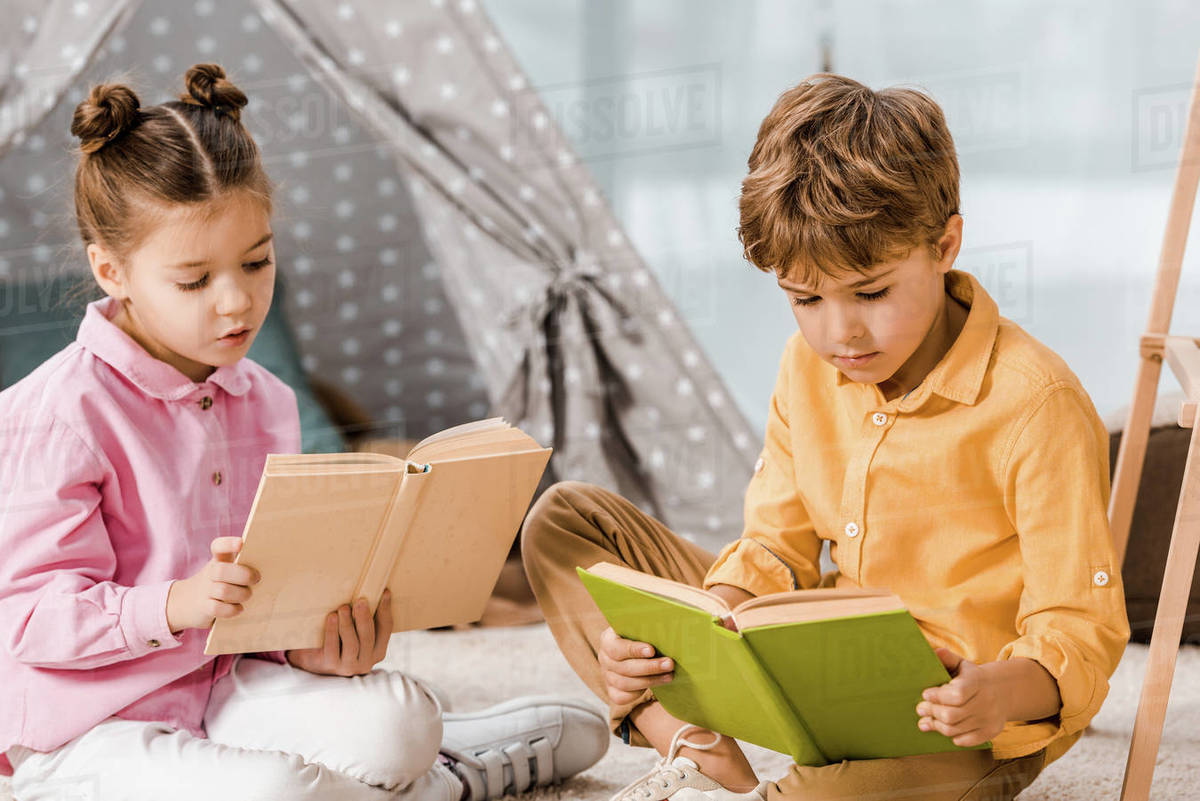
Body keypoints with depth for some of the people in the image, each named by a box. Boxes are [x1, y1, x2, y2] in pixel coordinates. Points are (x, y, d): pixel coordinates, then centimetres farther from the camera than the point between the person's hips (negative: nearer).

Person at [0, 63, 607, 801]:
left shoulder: (265, 402, 7)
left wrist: (309, 640, -9)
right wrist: (178, 604, -33)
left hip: (224, 688, 6)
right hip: (88, 736, -6)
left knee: (393, 723, -22)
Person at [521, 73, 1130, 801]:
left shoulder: (1035, 406, -21)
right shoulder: (808, 367, 1)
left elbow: (1082, 634, -20)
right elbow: (777, 552, 6)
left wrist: (1006, 693, -44)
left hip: (962, 722, -7)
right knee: (565, 521, 3)